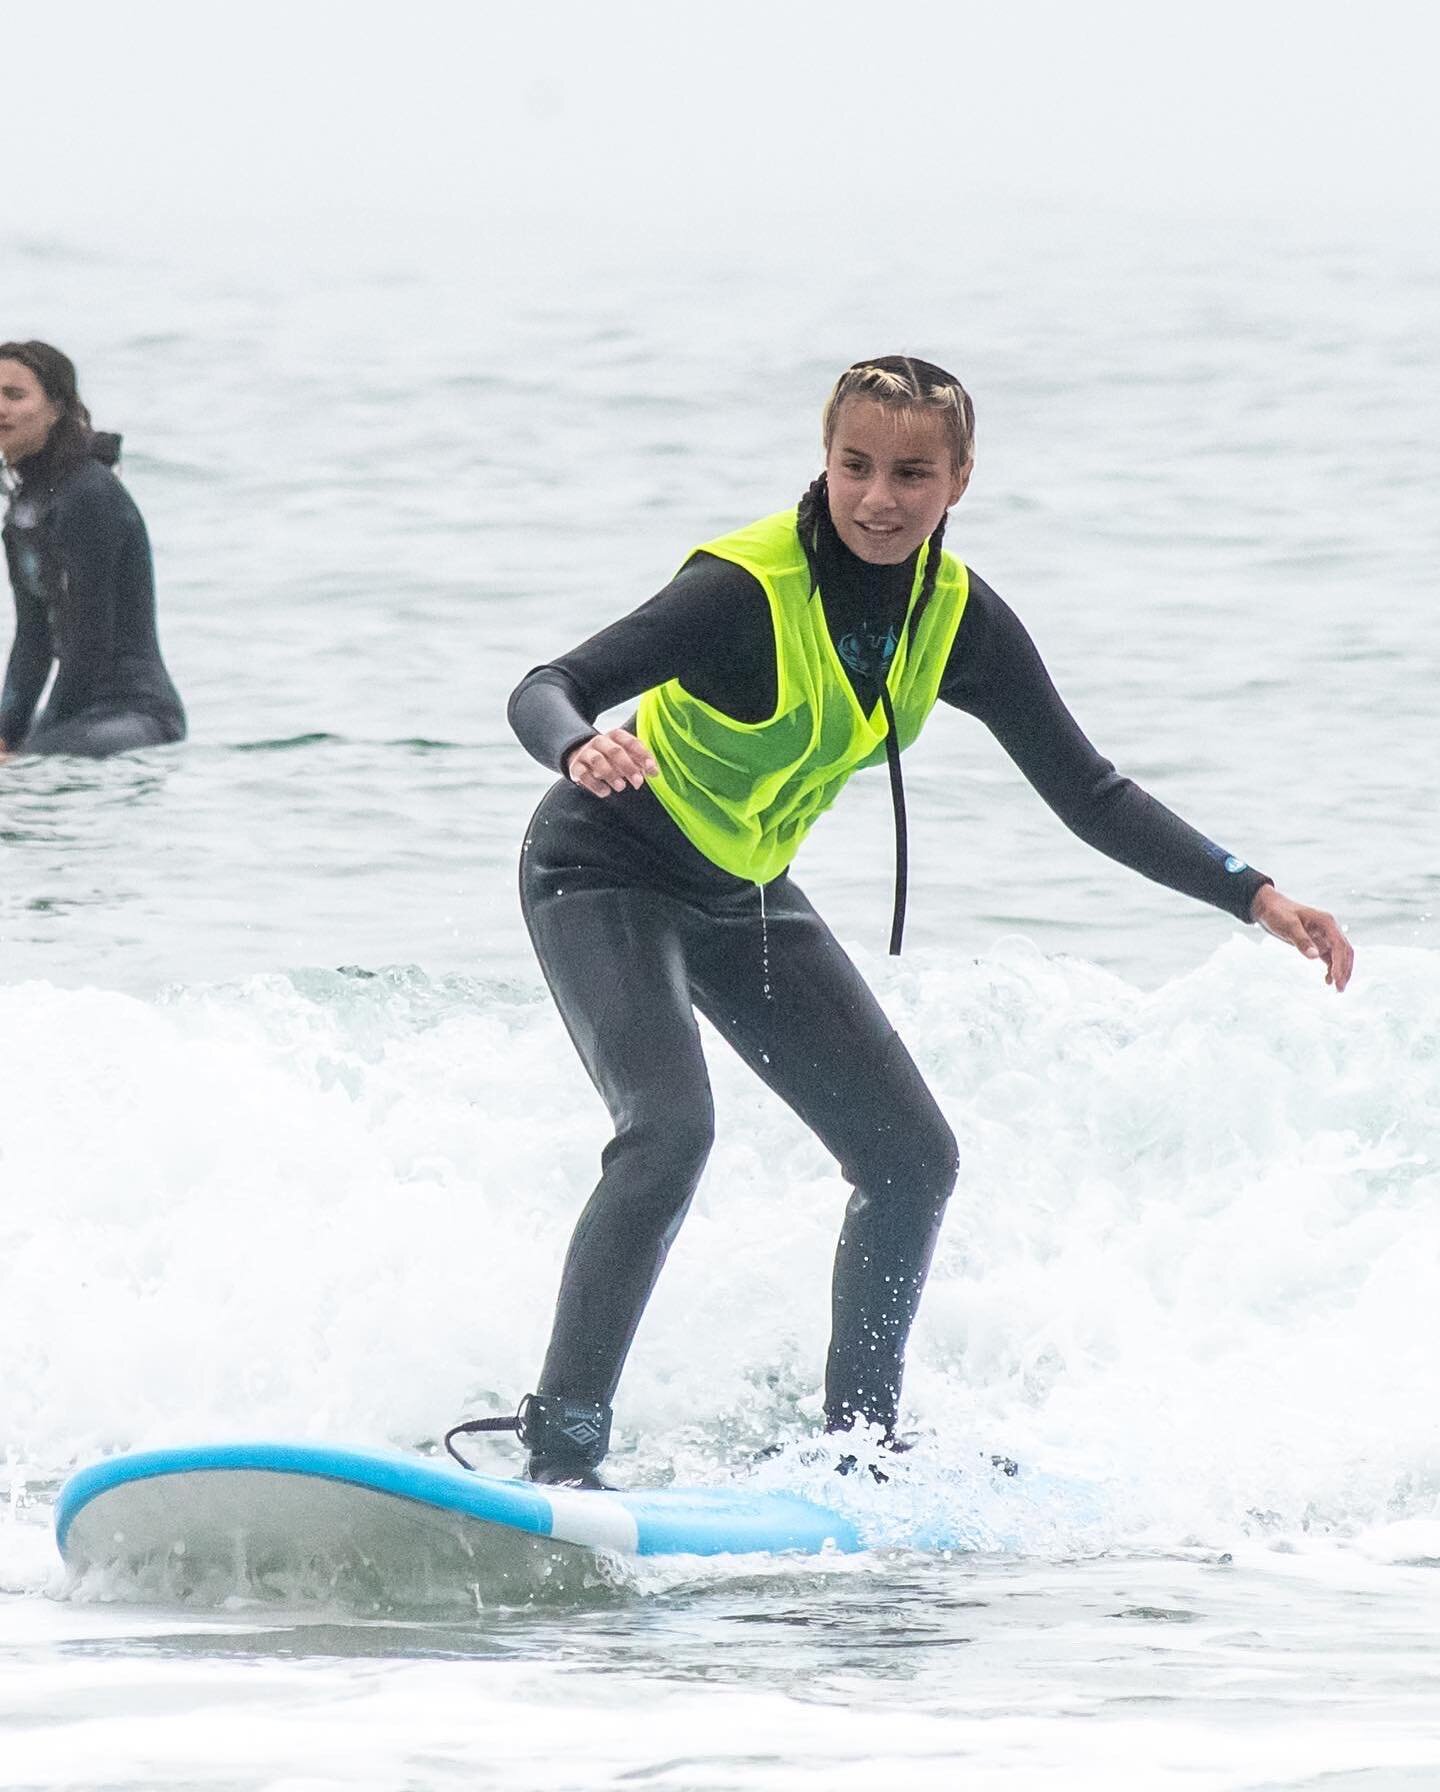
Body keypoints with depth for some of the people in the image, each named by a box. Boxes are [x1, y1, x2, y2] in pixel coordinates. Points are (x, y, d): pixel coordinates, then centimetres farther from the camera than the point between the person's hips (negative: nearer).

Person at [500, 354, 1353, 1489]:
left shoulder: (961, 621, -10)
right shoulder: (749, 590, -28)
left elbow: (1089, 796, -3)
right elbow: (547, 692, -34)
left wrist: (1255, 896, -12)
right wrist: (583, 752, -59)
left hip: (745, 899, 7)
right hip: (609, 878, -7)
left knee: (913, 1159, 4)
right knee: (670, 1129, -29)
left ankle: (860, 1441, 18)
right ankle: (561, 1443, -26)